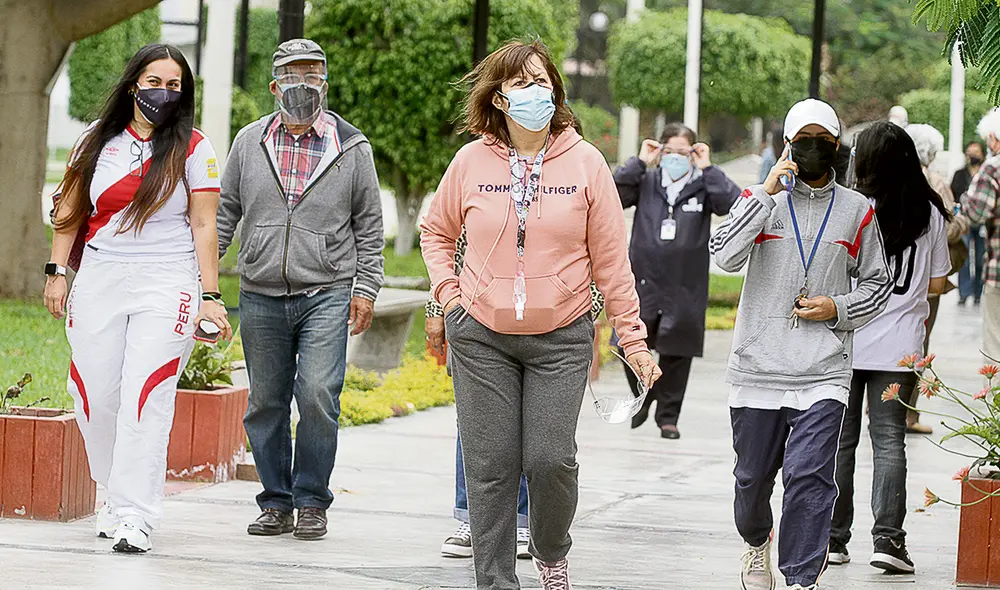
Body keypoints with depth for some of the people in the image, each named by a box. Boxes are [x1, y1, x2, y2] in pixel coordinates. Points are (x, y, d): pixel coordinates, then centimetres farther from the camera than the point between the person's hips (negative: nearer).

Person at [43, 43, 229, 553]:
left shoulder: (193, 149, 3)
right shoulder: (98, 141, 10)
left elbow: (203, 225, 1)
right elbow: (70, 210, 15)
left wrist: (210, 296, -4)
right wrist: (58, 272, 8)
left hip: (167, 284, -3)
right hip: (100, 278, 3)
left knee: (145, 395, -12)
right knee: (94, 396, 1)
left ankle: (134, 516, -13)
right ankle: (118, 494, 20)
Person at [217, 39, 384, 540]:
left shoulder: (351, 147, 4)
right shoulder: (250, 142, 9)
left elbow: (369, 224, 8)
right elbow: (225, 212, 15)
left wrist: (366, 288, 1)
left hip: (326, 296, -3)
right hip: (261, 297, 3)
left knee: (317, 395, -14)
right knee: (266, 404, 5)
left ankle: (312, 502, -1)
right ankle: (276, 503, 16)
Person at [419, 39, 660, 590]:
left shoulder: (585, 162, -1)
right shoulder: (471, 161, 0)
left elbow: (610, 259, 2)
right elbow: (435, 231, 18)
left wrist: (634, 341, 2)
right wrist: (448, 295, 4)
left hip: (561, 338, -1)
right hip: (481, 337, 1)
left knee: (550, 458, -9)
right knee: (490, 468, 0)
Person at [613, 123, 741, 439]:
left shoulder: (703, 186, 1)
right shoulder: (646, 182, 4)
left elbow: (734, 204, -14)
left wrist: (708, 169, -12)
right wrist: (639, 162, -9)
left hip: (685, 286, -1)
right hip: (644, 281, 1)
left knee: (676, 353, 5)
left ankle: (668, 416, 19)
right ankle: (644, 397, 27)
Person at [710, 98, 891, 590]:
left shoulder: (857, 211, 8)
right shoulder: (762, 199, 4)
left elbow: (877, 282, 16)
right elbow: (725, 255, -13)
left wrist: (839, 308, -3)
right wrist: (767, 193, -17)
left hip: (822, 374, -1)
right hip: (757, 369, 1)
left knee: (808, 477, -15)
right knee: (753, 477, 14)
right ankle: (756, 544, 44)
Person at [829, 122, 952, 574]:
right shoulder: (931, 213, 0)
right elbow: (937, 283, 5)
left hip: (847, 340, -1)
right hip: (899, 346, 1)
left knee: (839, 440, 8)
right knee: (889, 440, 3)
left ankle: (834, 537, 11)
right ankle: (888, 537, -8)